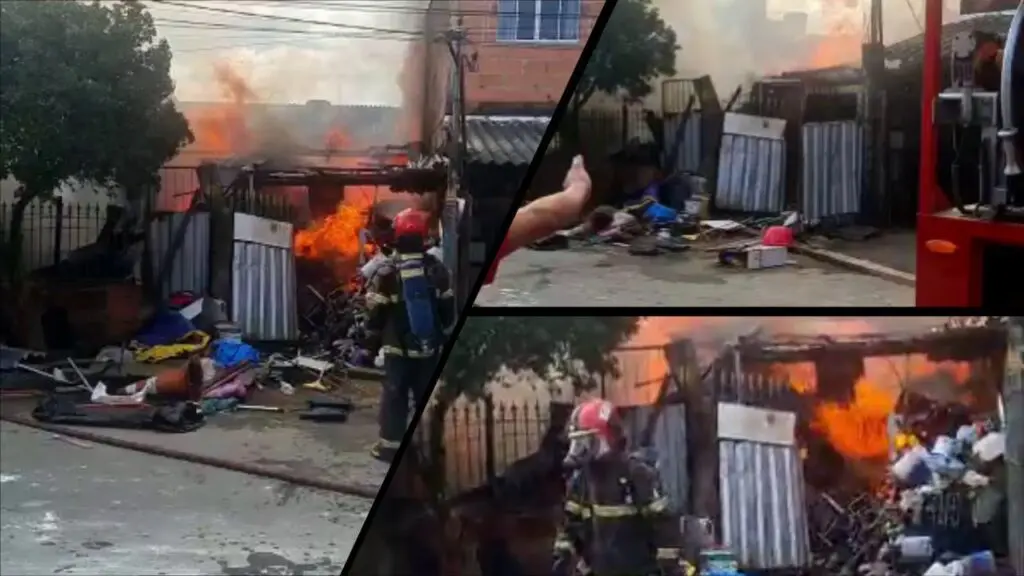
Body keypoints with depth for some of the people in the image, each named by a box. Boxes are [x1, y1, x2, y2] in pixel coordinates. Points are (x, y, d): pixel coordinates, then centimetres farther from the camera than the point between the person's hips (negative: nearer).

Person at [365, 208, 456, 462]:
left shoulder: (386, 271, -11)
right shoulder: (437, 269, -1)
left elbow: (375, 311, -7)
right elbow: (448, 309, 6)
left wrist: (372, 339, 6)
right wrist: (445, 336, 17)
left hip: (397, 347, -3)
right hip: (429, 346, 3)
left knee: (394, 396, 4)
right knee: (428, 395, 11)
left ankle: (390, 445, 4)